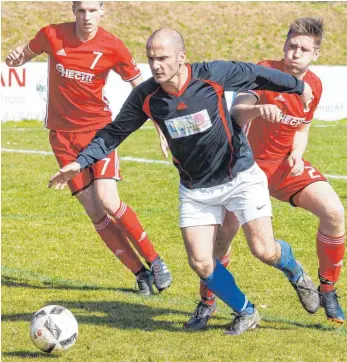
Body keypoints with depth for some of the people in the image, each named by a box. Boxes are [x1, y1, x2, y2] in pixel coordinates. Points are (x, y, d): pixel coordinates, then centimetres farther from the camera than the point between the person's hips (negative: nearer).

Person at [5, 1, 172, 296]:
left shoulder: (112, 48, -9)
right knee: (94, 212, -3)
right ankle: (141, 273, 7)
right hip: (62, 134, 2)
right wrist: (15, 58, -9)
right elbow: (26, 53, 15)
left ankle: (154, 261, -1)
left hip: (98, 128, -2)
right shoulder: (52, 35, -5)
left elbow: (142, 89, 1)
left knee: (108, 201, -19)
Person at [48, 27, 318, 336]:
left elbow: (258, 75, -5)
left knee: (265, 250, -10)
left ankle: (296, 273, 26)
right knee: (201, 263, -7)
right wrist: (80, 162, -12)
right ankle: (246, 313, 18)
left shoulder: (213, 75, -21)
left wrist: (298, 86, 9)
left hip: (240, 175, -3)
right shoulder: (145, 97, -14)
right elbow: (114, 133, -2)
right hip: (195, 189, 3)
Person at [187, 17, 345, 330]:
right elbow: (236, 111, -36)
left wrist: (297, 154, -6)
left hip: (286, 164, 4)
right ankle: (206, 304, 6)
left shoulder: (314, 86, -1)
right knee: (225, 230, -17)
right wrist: (257, 109, -59)